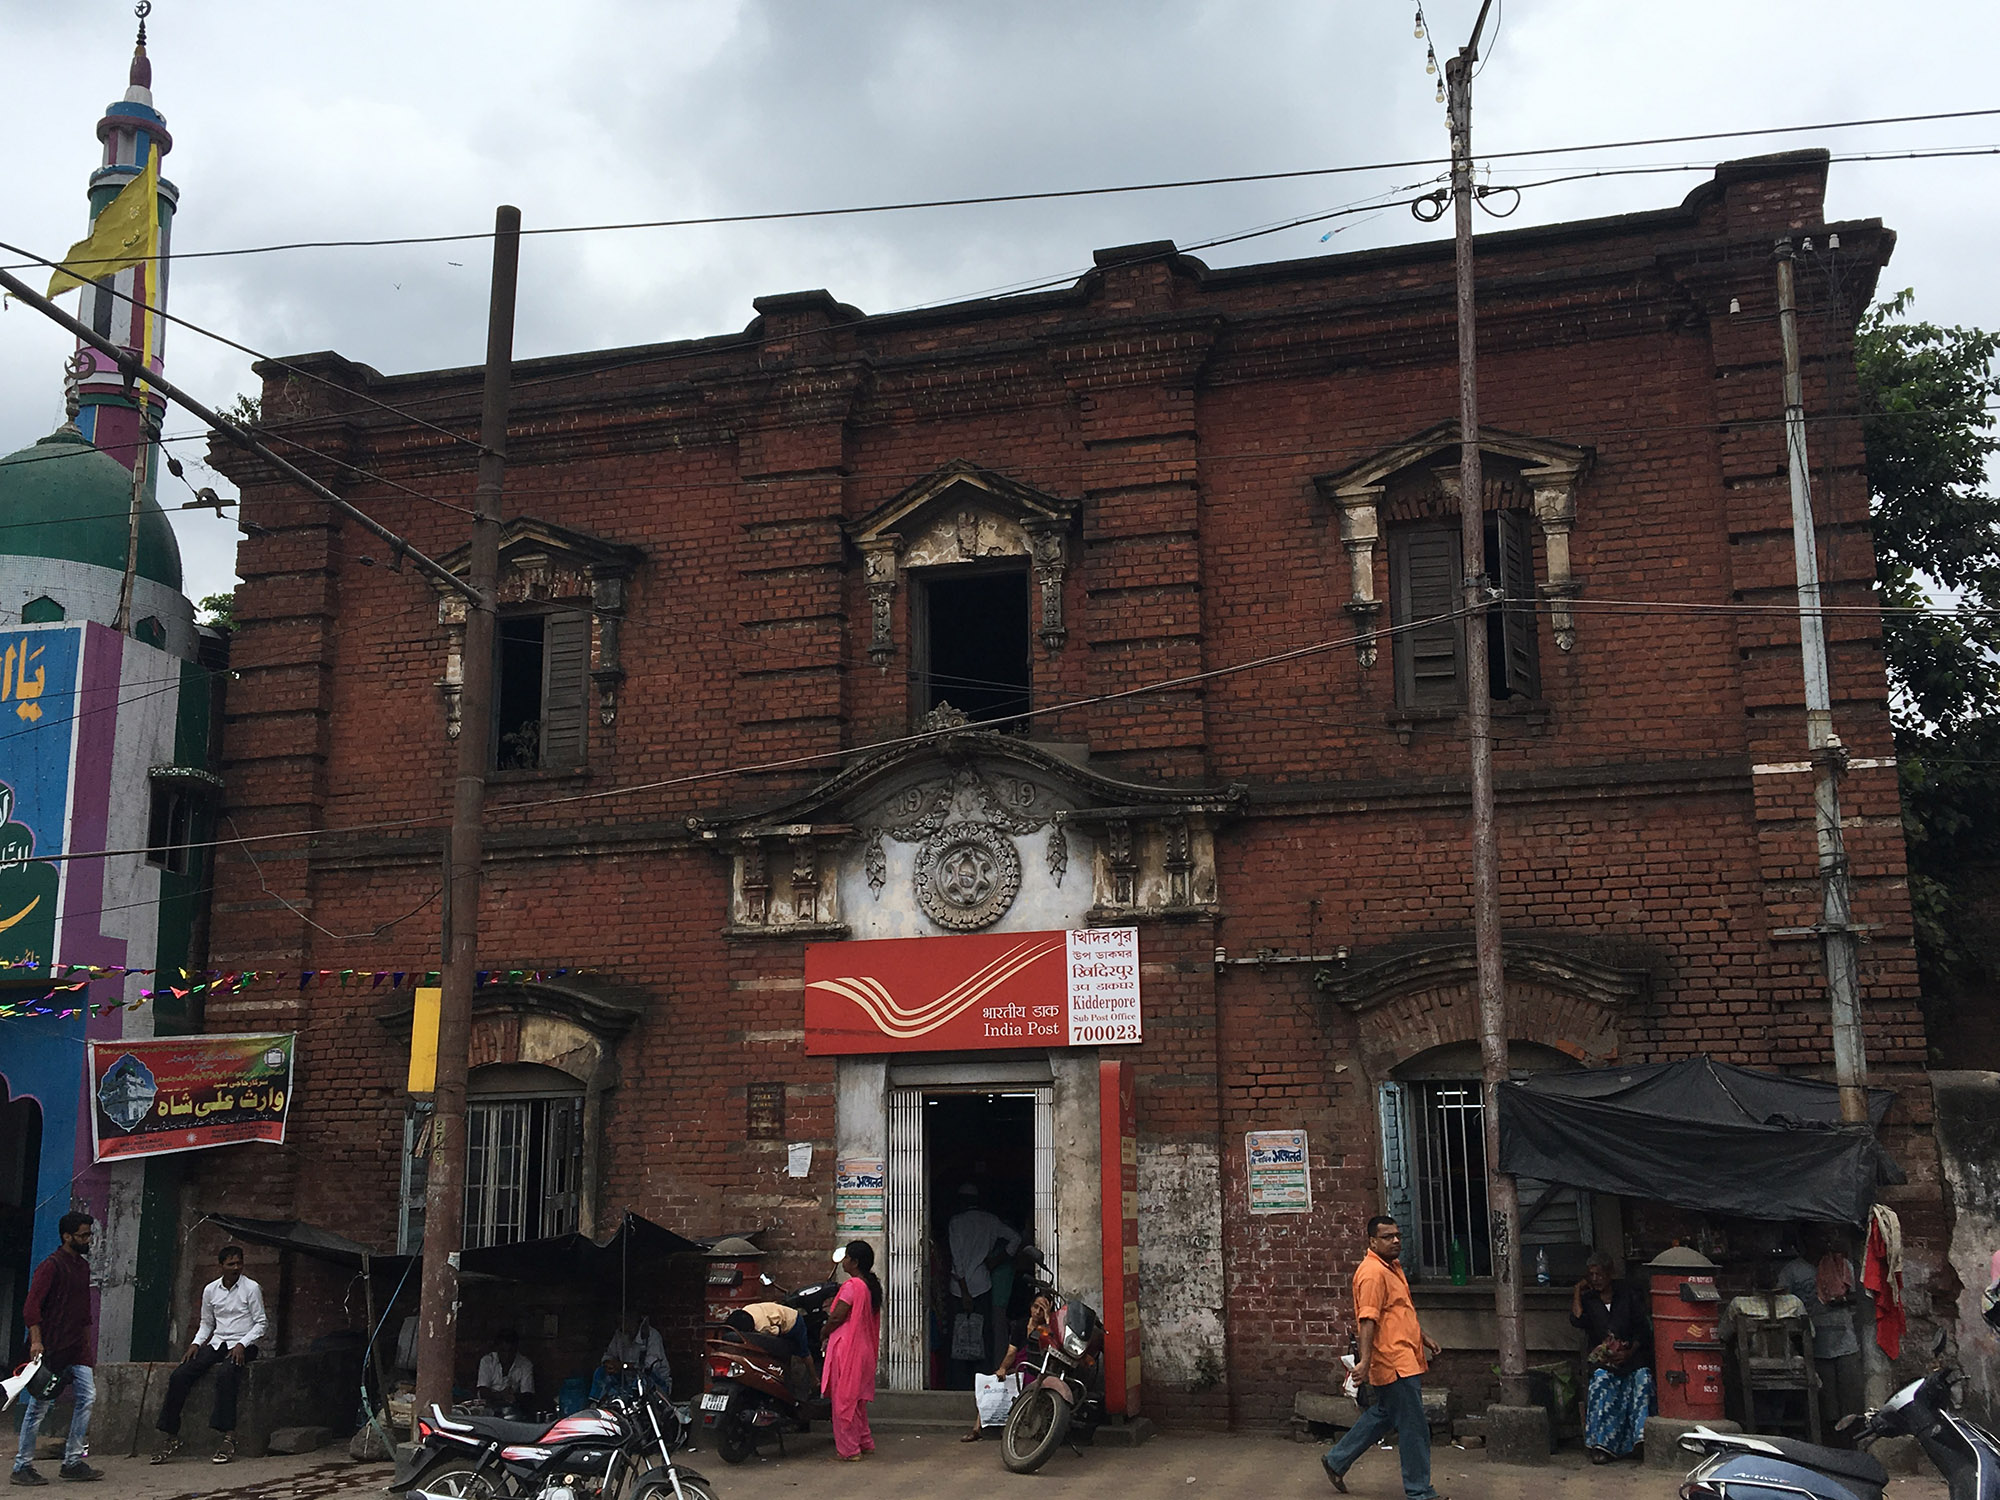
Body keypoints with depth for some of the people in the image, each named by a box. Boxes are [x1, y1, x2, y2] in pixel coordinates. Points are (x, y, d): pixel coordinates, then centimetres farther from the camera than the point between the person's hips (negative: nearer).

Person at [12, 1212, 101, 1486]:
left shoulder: (83, 1265, 15)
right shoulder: (51, 1266, -11)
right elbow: (31, 1306, -16)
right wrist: (36, 1340, -24)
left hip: (76, 1347, 8)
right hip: (50, 1346, -8)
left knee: (88, 1396, 1)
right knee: (40, 1405, -1)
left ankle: (73, 1462, 7)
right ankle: (22, 1466, 10)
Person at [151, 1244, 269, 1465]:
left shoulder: (251, 1288, -3)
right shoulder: (210, 1290, 10)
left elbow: (261, 1323, -3)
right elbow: (206, 1324, 19)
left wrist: (242, 1344, -16)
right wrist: (196, 1343, 1)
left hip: (241, 1345, -5)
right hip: (216, 1344, 5)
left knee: (225, 1373, -36)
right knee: (179, 1376, -16)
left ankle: (229, 1436, -37)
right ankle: (172, 1436, -11)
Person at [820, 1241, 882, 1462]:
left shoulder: (852, 1286, -18)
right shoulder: (871, 1286, 9)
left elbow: (837, 1317, -18)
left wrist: (824, 1334, -1)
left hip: (846, 1349, -9)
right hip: (864, 1349, 9)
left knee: (843, 1399, -1)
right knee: (858, 1398, 19)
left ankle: (848, 1449, 3)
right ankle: (865, 1442, 24)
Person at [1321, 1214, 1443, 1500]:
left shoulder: (1392, 1266, 14)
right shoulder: (1373, 1272, -18)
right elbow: (1368, 1319, -26)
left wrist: (1422, 1338, 29)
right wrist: (1365, 1359, -31)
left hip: (1404, 1357, 10)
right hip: (1394, 1363, -10)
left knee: (1382, 1415, 19)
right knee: (1414, 1427, -2)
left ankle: (1337, 1461, 29)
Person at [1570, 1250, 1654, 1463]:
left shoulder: (1628, 1297, 12)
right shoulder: (1586, 1299, 14)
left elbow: (1643, 1330, 5)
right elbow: (1577, 1321, -6)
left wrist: (1630, 1352, -11)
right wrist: (1577, 1291, 2)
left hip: (1632, 1355, 0)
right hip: (1602, 1358, 0)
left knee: (1643, 1378, -31)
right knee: (1601, 1379, -31)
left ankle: (1641, 1437, -31)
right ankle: (1600, 1444, -32)